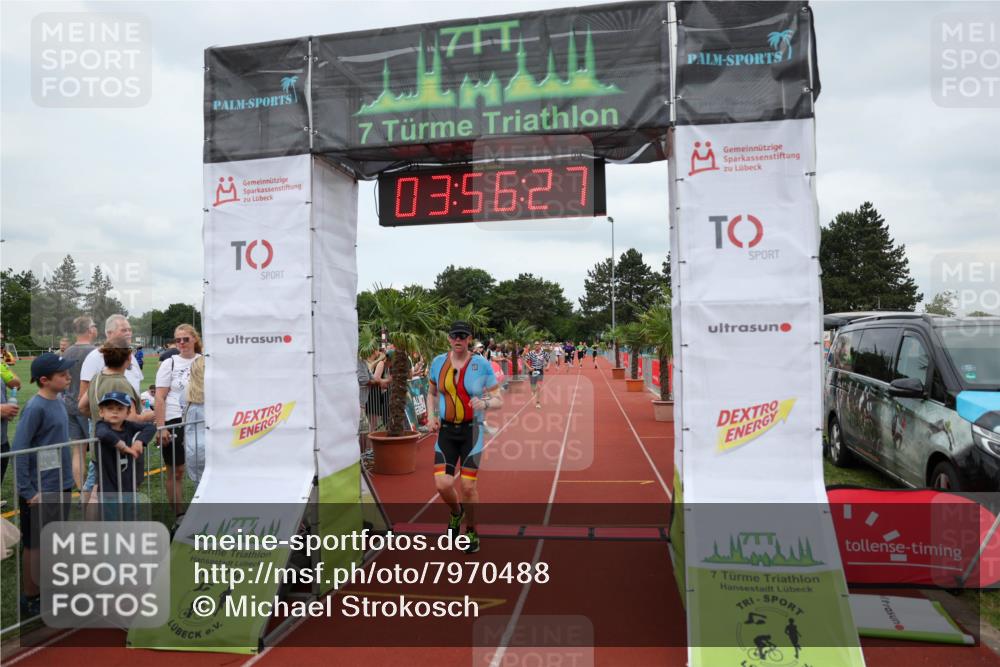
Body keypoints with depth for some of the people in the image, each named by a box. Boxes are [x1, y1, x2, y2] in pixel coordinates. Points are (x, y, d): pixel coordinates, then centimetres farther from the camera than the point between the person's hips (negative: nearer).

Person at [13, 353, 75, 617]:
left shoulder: (58, 402, 6)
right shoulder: (35, 408, -19)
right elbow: (18, 451, -20)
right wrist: (28, 492, -19)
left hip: (61, 486, 8)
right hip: (41, 491, -8)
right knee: (35, 546, 7)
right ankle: (30, 600, 22)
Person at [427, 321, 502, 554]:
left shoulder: (482, 365, -7)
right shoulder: (438, 362, 1)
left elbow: (499, 400, -4)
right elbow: (431, 393, 18)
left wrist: (484, 403, -26)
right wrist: (431, 416, 2)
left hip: (472, 430, -2)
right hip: (446, 430, 2)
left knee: (468, 487, -2)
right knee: (443, 485, -7)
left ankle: (471, 531, 25)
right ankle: (456, 512, 29)